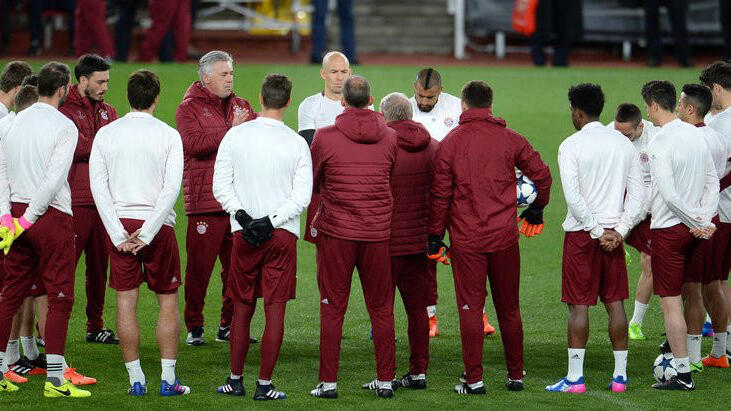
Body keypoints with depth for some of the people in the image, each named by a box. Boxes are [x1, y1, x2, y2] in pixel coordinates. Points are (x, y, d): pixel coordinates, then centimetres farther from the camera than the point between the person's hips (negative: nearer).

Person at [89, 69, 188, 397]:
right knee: (168, 300, 8)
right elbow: (171, 188, -10)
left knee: (126, 302, 4)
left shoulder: (106, 134, 3)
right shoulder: (168, 135, -3)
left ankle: (136, 379, 4)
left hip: (119, 224, 2)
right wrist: (147, 233, -8)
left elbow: (98, 186, -3)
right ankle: (168, 379, 5)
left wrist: (118, 234, -4)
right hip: (158, 223, -1)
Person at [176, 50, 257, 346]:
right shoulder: (190, 108, -1)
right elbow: (193, 144, -17)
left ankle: (229, 326, 17)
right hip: (205, 201, -5)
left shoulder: (240, 106, 17)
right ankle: (194, 327, 6)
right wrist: (230, 131, -19)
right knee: (199, 266, -3)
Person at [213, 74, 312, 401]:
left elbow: (221, 186, -2)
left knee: (242, 309, 12)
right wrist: (270, 222, -7)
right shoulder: (296, 143, -4)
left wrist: (244, 217, -5)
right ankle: (264, 384, -1)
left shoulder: (236, 135, -1)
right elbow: (302, 195, -7)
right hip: (283, 234, -2)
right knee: (275, 310, 0)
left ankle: (235, 380, 17)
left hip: (243, 234, 2)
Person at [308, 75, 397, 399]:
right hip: (378, 233, 2)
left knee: (332, 309, 4)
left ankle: (328, 381, 3)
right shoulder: (390, 138, 0)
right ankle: (385, 381, 13)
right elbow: (393, 182, 9)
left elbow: (311, 185, 5)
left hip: (335, 232, -2)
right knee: (381, 309, 11)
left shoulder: (325, 138, -7)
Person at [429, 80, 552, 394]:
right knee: (509, 309, 12)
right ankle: (515, 375, 19)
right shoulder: (510, 140, 1)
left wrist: (435, 235, 5)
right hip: (505, 237, 2)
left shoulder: (451, 143, -2)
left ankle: (473, 379, 0)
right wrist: (536, 208, 22)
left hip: (466, 240, -2)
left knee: (470, 309, 2)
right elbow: (542, 174, 4)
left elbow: (440, 193, -3)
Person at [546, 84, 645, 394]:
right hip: (613, 232, 5)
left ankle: (575, 377, -3)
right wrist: (620, 231, 1)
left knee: (579, 305, -2)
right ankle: (620, 375, 9)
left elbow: (573, 196, -16)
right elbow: (638, 194, 6)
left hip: (582, 233, -5)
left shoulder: (571, 145, -8)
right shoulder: (623, 144, 8)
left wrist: (596, 231, -10)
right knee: (615, 303, 8)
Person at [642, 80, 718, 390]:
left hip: (669, 228, -8)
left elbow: (669, 194, -23)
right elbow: (713, 181, 10)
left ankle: (683, 373, -3)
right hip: (693, 229, 8)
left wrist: (696, 222, -12)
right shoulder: (695, 134, 7)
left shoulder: (660, 143, -17)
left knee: (670, 303, -3)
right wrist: (704, 220, 3)